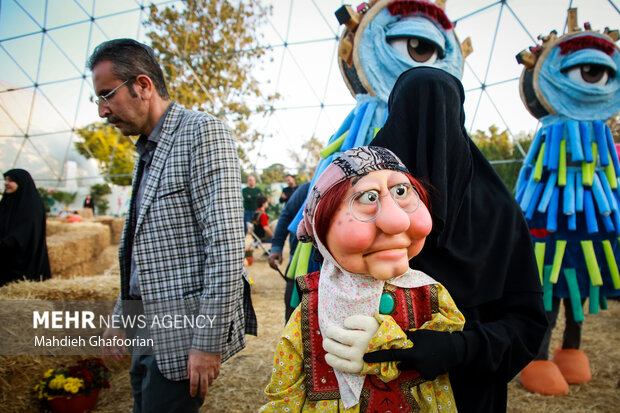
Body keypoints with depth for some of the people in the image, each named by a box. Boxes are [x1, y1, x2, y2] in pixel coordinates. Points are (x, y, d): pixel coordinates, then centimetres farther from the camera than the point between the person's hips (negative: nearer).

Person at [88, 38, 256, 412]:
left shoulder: (203, 133, -13)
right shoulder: (147, 151, 16)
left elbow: (226, 245, -21)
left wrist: (209, 343, -21)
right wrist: (121, 318, 20)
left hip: (184, 332, -8)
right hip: (148, 332, 9)